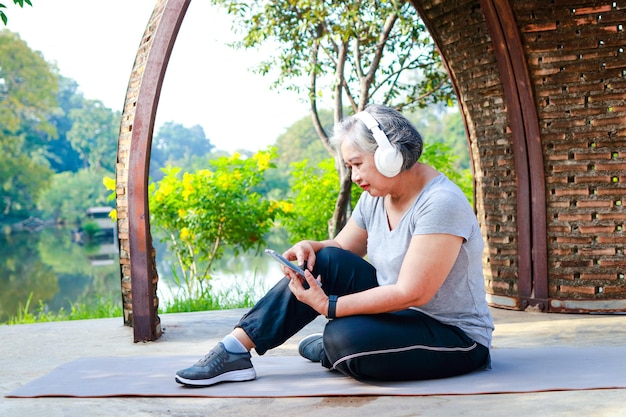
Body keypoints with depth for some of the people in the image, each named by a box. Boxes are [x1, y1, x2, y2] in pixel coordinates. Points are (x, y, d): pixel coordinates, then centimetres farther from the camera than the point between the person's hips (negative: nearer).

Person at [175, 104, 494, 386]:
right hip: (397, 314, 8)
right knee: (326, 261, -9)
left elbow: (411, 293, -28)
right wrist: (309, 247, -11)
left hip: (455, 337, -8)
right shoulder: (375, 197, 2)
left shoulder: (440, 204, -24)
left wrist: (328, 305, -24)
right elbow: (341, 247, 12)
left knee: (343, 337, -32)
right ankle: (234, 350, -9)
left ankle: (329, 350, 5)